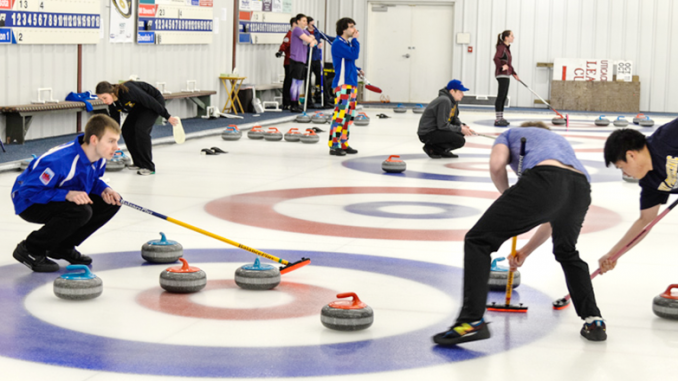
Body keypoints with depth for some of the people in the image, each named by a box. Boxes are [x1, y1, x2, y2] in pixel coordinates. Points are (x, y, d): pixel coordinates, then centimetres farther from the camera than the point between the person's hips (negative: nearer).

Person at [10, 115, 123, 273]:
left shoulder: (99, 158, -9)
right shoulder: (60, 161, -36)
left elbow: (93, 180, 11)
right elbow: (28, 190, -32)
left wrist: (105, 189, -13)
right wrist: (67, 194, -40)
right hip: (30, 204, -9)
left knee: (111, 203, -3)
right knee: (80, 212, -34)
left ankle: (63, 247, 11)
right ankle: (29, 249, -12)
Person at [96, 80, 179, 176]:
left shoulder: (127, 91, -36)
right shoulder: (113, 104, -12)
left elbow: (150, 101, -28)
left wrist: (168, 117, -20)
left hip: (154, 102, -8)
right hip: (139, 106, 8)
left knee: (140, 128, -24)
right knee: (126, 130, -2)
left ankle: (148, 167, -19)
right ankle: (139, 163, 11)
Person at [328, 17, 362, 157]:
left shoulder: (347, 43, 17)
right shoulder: (338, 43, -12)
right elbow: (354, 55, -21)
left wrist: (357, 70, 8)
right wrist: (355, 40, -8)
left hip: (352, 83, 10)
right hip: (342, 84, -10)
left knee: (349, 115, 11)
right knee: (340, 114, -12)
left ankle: (344, 144, 17)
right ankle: (334, 145, -11)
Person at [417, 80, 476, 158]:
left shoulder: (453, 101, 9)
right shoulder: (444, 101, -22)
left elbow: (455, 119, 17)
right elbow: (443, 125, -24)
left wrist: (463, 126, -4)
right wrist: (460, 129, -17)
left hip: (437, 129, 10)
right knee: (460, 141, -19)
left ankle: (443, 151, 9)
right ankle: (431, 148, -8)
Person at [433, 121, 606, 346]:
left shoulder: (511, 134, 35)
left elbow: (497, 165, 9)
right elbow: (556, 216, 42)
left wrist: (509, 199, 25)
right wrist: (525, 251, 48)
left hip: (543, 180, -5)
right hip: (581, 186, 5)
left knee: (478, 240, 6)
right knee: (567, 253, 34)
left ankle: (472, 321, -6)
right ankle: (593, 320, 24)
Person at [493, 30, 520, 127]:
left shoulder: (507, 48, 18)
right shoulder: (501, 47, -12)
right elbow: (496, 58, -27)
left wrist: (514, 73, 27)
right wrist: (502, 66, -31)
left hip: (506, 75, 10)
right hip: (502, 75, -10)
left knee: (503, 97, 12)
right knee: (501, 96, -11)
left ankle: (501, 118, 17)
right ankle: (498, 119, -13)